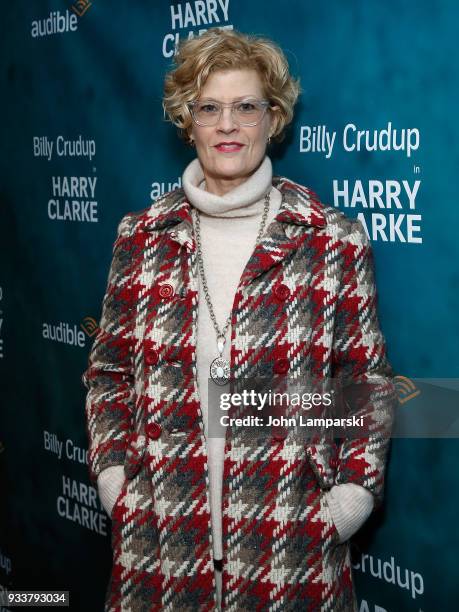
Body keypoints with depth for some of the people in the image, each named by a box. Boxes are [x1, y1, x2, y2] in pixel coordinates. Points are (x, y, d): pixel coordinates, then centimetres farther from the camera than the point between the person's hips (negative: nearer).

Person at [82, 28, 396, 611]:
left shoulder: (334, 241, -3)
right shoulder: (141, 236, 3)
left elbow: (368, 382, 2)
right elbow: (109, 372, 10)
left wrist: (349, 501, -5)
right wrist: (113, 483, 2)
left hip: (292, 545, -1)